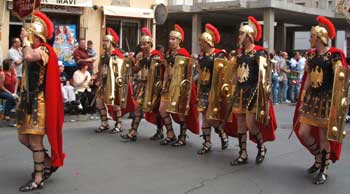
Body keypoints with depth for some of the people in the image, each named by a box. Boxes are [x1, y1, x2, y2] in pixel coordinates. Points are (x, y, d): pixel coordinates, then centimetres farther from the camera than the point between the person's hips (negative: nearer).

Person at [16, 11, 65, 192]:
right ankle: (47, 162, 30)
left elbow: (28, 57, -34)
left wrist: (25, 40, -18)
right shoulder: (33, 51, 17)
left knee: (35, 141, -5)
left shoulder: (43, 50, -12)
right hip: (28, 100, 9)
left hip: (38, 102, -9)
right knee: (24, 138, 12)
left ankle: (38, 180, 4)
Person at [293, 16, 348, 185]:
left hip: (326, 99, -6)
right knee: (303, 132, 5)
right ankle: (319, 159, 29)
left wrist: (338, 103, -16)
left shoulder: (334, 55, -11)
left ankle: (324, 170, 15)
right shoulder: (311, 55, 8)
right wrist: (302, 99, 13)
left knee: (324, 136, 0)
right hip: (311, 98, 7)